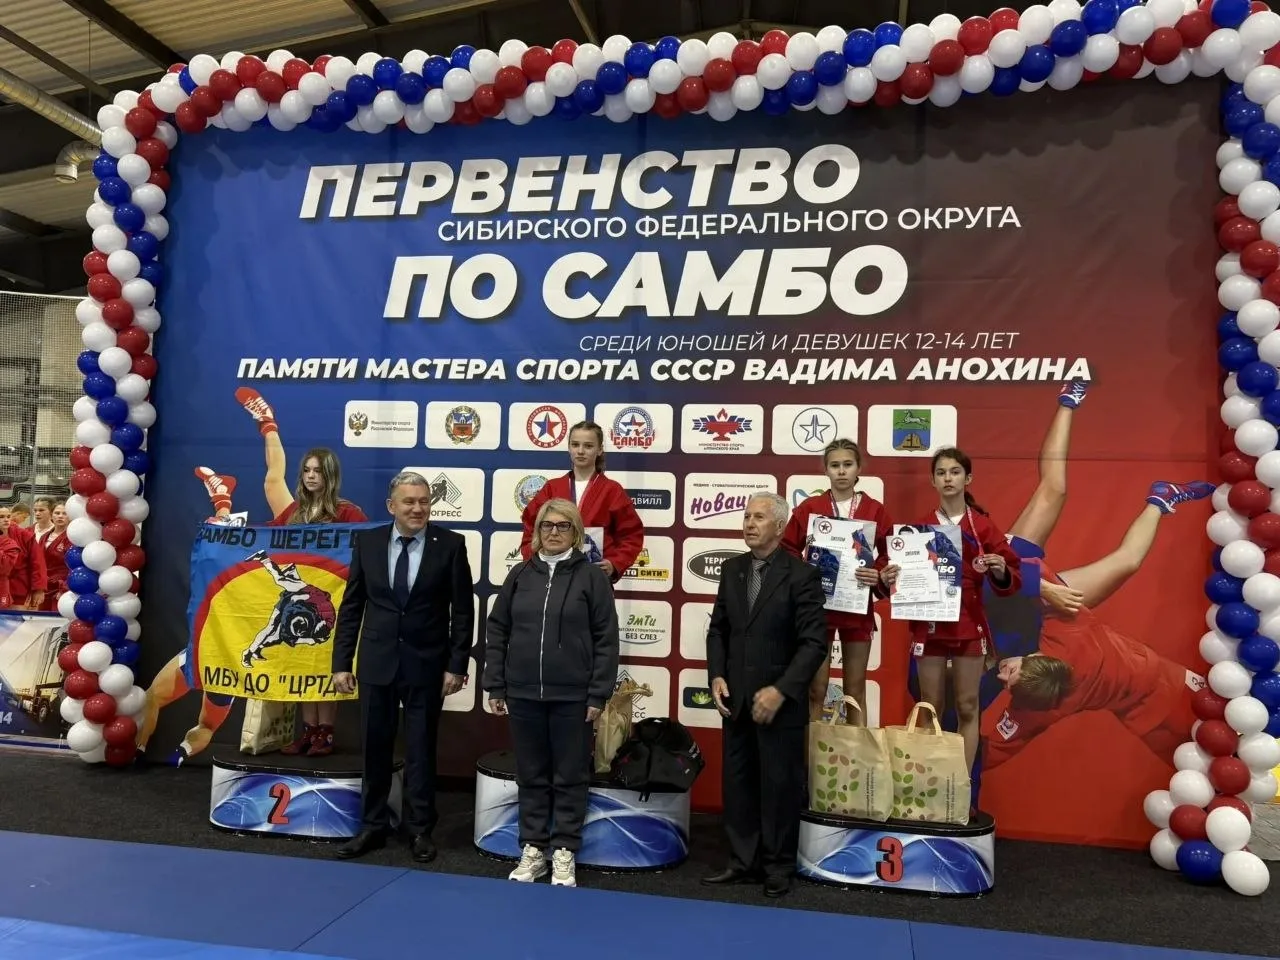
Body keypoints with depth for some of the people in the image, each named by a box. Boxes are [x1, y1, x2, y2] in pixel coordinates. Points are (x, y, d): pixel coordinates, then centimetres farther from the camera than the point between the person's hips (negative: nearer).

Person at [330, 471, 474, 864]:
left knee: (421, 750, 9)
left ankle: (420, 830, 24)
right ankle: (373, 826, 29)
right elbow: (351, 606, 3)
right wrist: (341, 662, -1)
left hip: (426, 664, -2)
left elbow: (463, 610, -5)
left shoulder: (450, 544, -7)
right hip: (377, 662, 2)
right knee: (374, 748, 12)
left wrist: (456, 664, -9)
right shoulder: (367, 541, 0)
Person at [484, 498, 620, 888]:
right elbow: (496, 632, 8)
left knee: (570, 776, 7)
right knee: (531, 775, 12)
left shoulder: (592, 576, -4)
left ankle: (564, 852, 20)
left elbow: (606, 639, -4)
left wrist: (598, 694, -8)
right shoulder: (520, 574, 5)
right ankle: (533, 849, 25)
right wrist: (495, 687, 4)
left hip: (572, 696, -3)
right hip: (524, 694, 3)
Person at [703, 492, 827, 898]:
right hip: (736, 699, 5)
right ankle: (743, 862, 25)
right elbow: (718, 629, 13)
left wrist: (780, 690, -18)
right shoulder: (732, 569, 8)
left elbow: (815, 642, -13)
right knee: (737, 783, 12)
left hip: (780, 701, -5)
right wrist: (716, 676, -1)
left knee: (779, 785, 6)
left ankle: (778, 868, 22)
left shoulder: (802, 574, -9)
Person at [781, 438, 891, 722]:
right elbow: (787, 551, 3)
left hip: (858, 608, 1)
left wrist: (878, 575, -14)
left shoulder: (875, 510, 2)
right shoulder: (809, 507, 0)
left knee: (856, 690, 10)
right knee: (815, 690, 4)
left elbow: (888, 556, 4)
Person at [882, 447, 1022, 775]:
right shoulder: (920, 527, 5)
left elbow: (1010, 580, -1)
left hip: (970, 626, -1)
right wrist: (887, 579, -15)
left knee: (967, 707, 5)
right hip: (928, 625, 1)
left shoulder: (983, 526, 1)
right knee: (930, 708, 6)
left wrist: (1001, 572, -22)